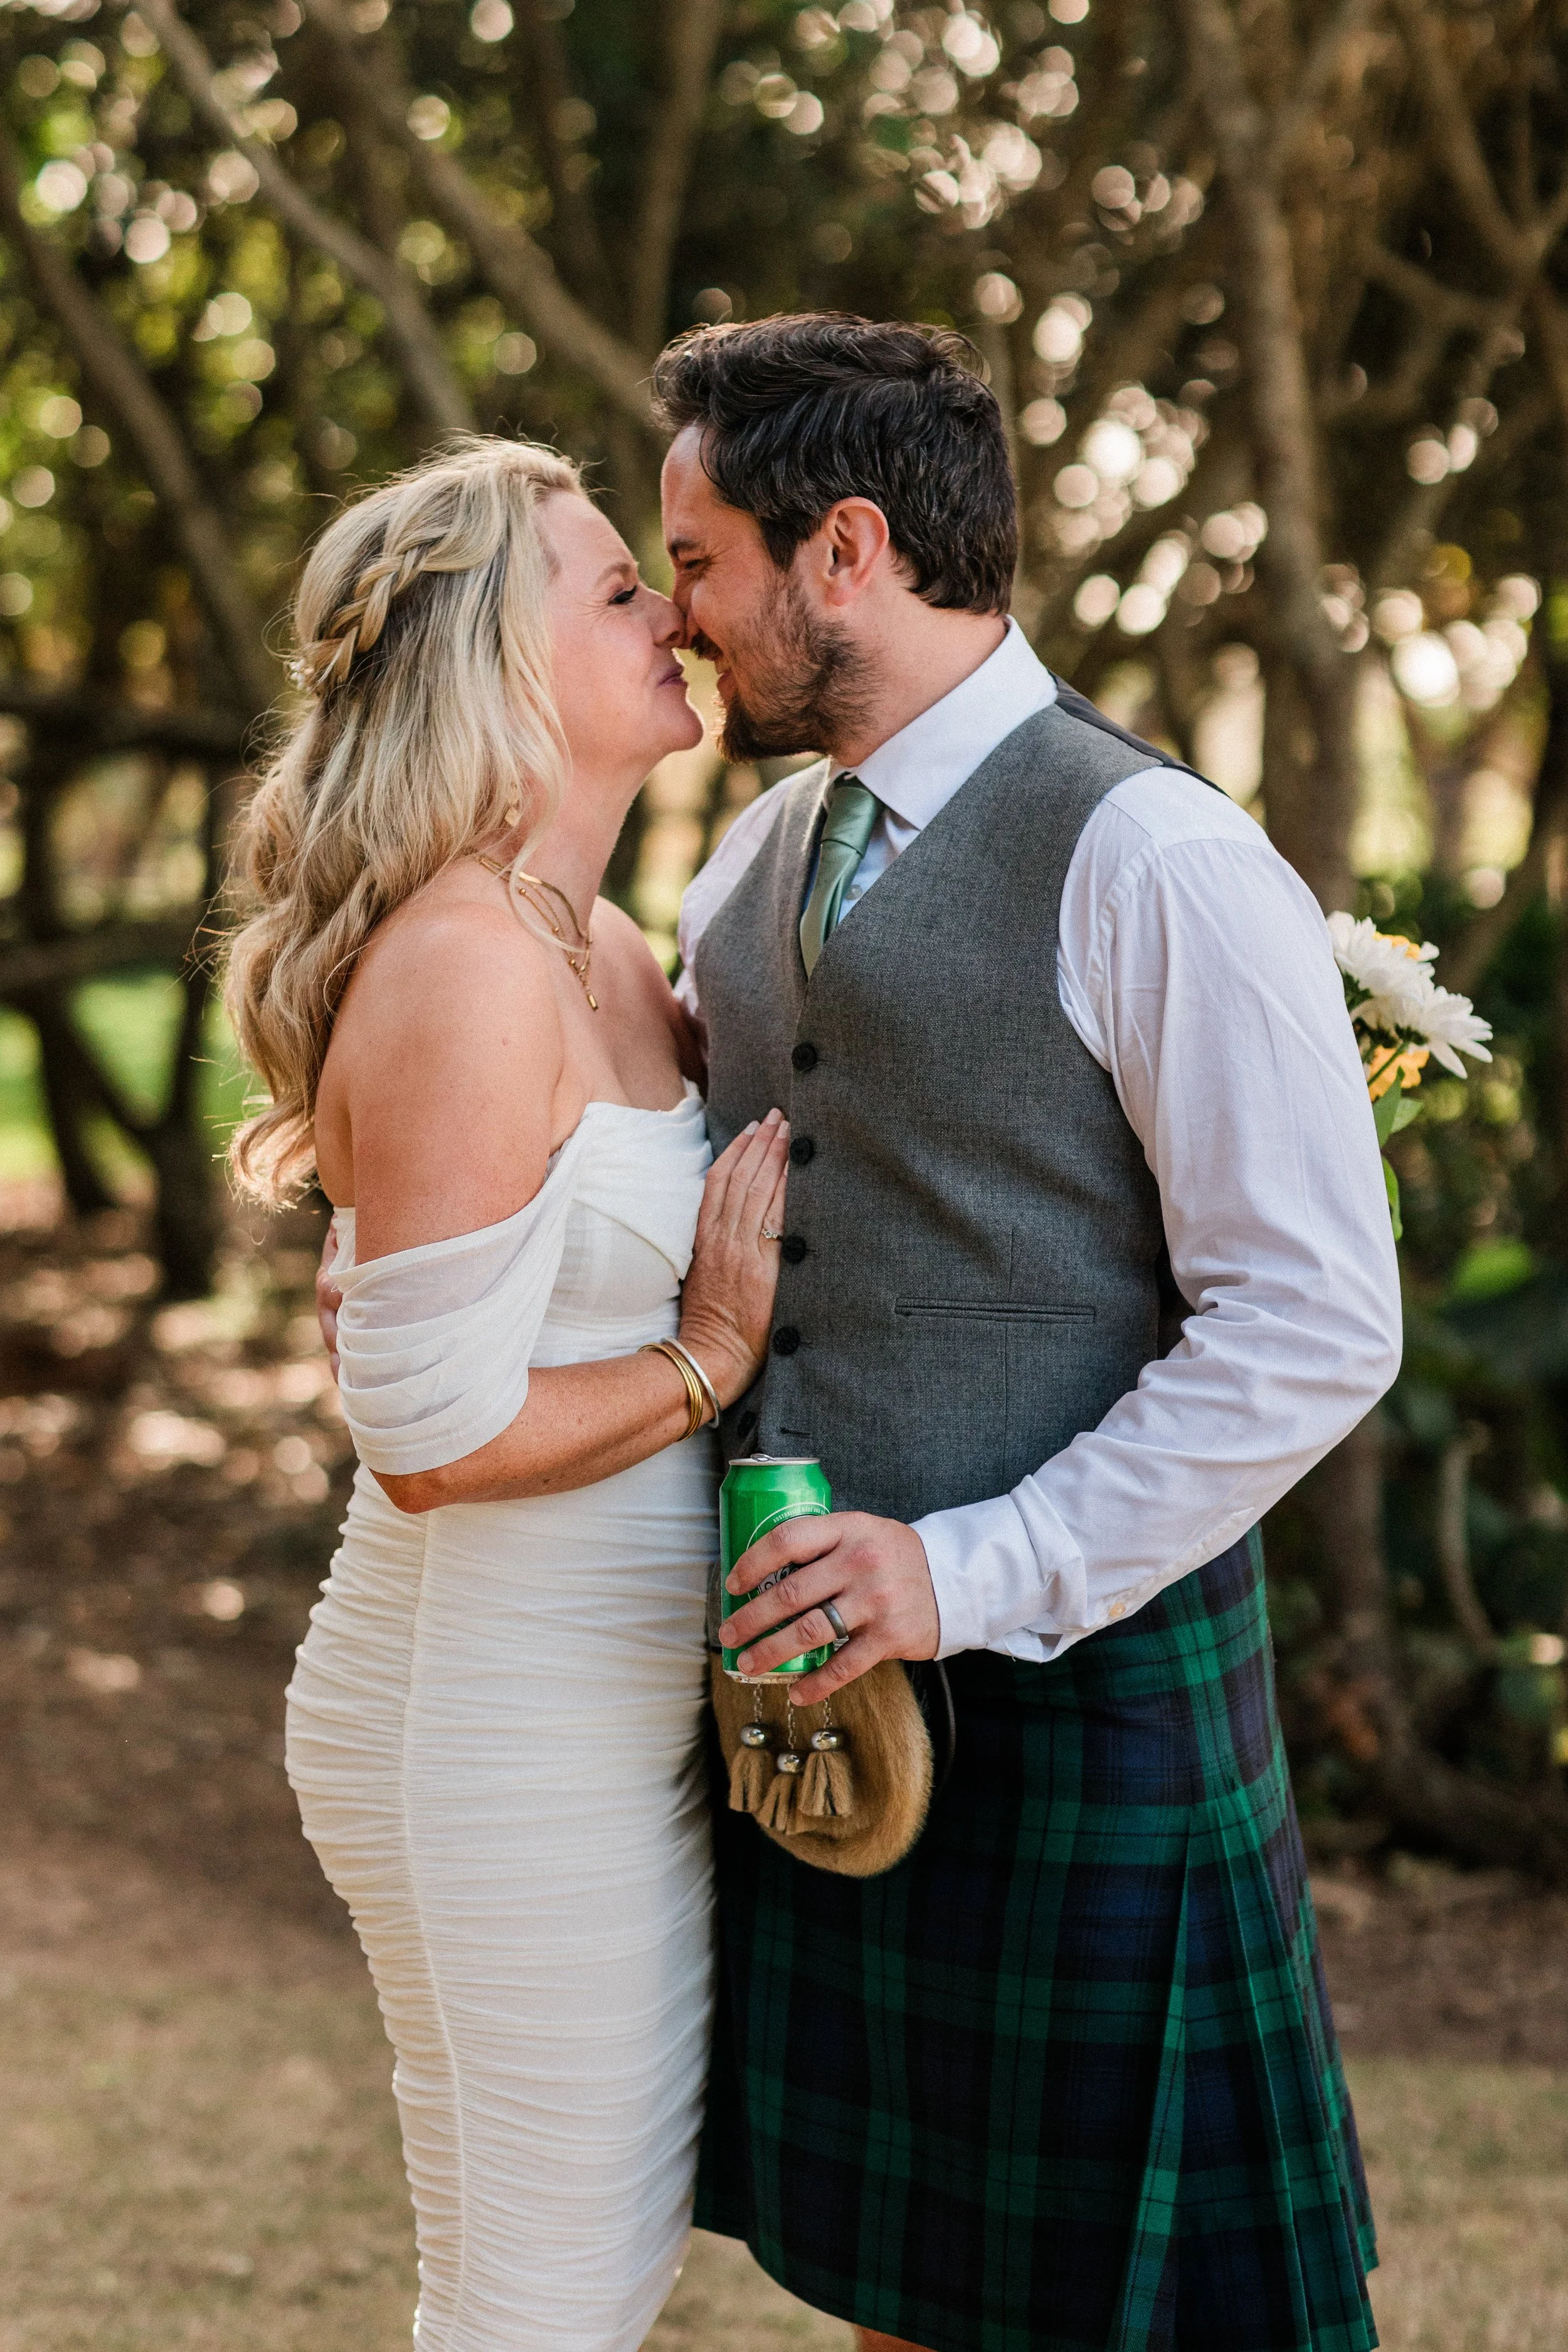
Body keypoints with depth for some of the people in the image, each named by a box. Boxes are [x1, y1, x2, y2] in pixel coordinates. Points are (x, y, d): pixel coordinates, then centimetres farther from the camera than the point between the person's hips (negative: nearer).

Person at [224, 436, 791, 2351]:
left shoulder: (605, 951, 9)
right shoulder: (463, 968, -21)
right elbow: (432, 1434, -24)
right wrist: (713, 1360, -14)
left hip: (609, 1700, 10)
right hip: (503, 1727, -9)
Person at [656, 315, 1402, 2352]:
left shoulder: (1158, 866, -14)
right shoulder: (764, 855, 10)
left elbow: (1318, 1329, -17)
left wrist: (976, 1574, -21)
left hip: (1074, 1674, -7)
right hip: (808, 1666, 7)